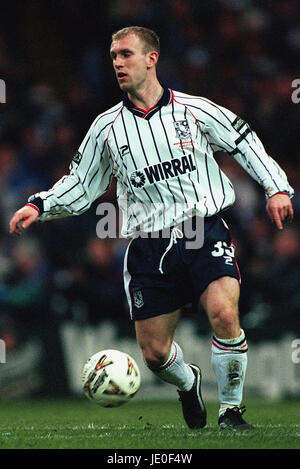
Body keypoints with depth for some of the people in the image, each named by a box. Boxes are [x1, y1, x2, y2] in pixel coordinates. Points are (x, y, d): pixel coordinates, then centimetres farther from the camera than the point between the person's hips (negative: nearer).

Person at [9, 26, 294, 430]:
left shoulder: (195, 110, 2)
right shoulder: (107, 127, 7)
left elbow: (245, 143, 11)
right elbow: (80, 185, 14)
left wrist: (276, 187, 2)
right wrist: (39, 206, 0)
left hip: (206, 233, -2)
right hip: (149, 246, 2)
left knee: (224, 314, -27)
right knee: (154, 352, 1)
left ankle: (231, 409, -7)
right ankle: (188, 382, 38)